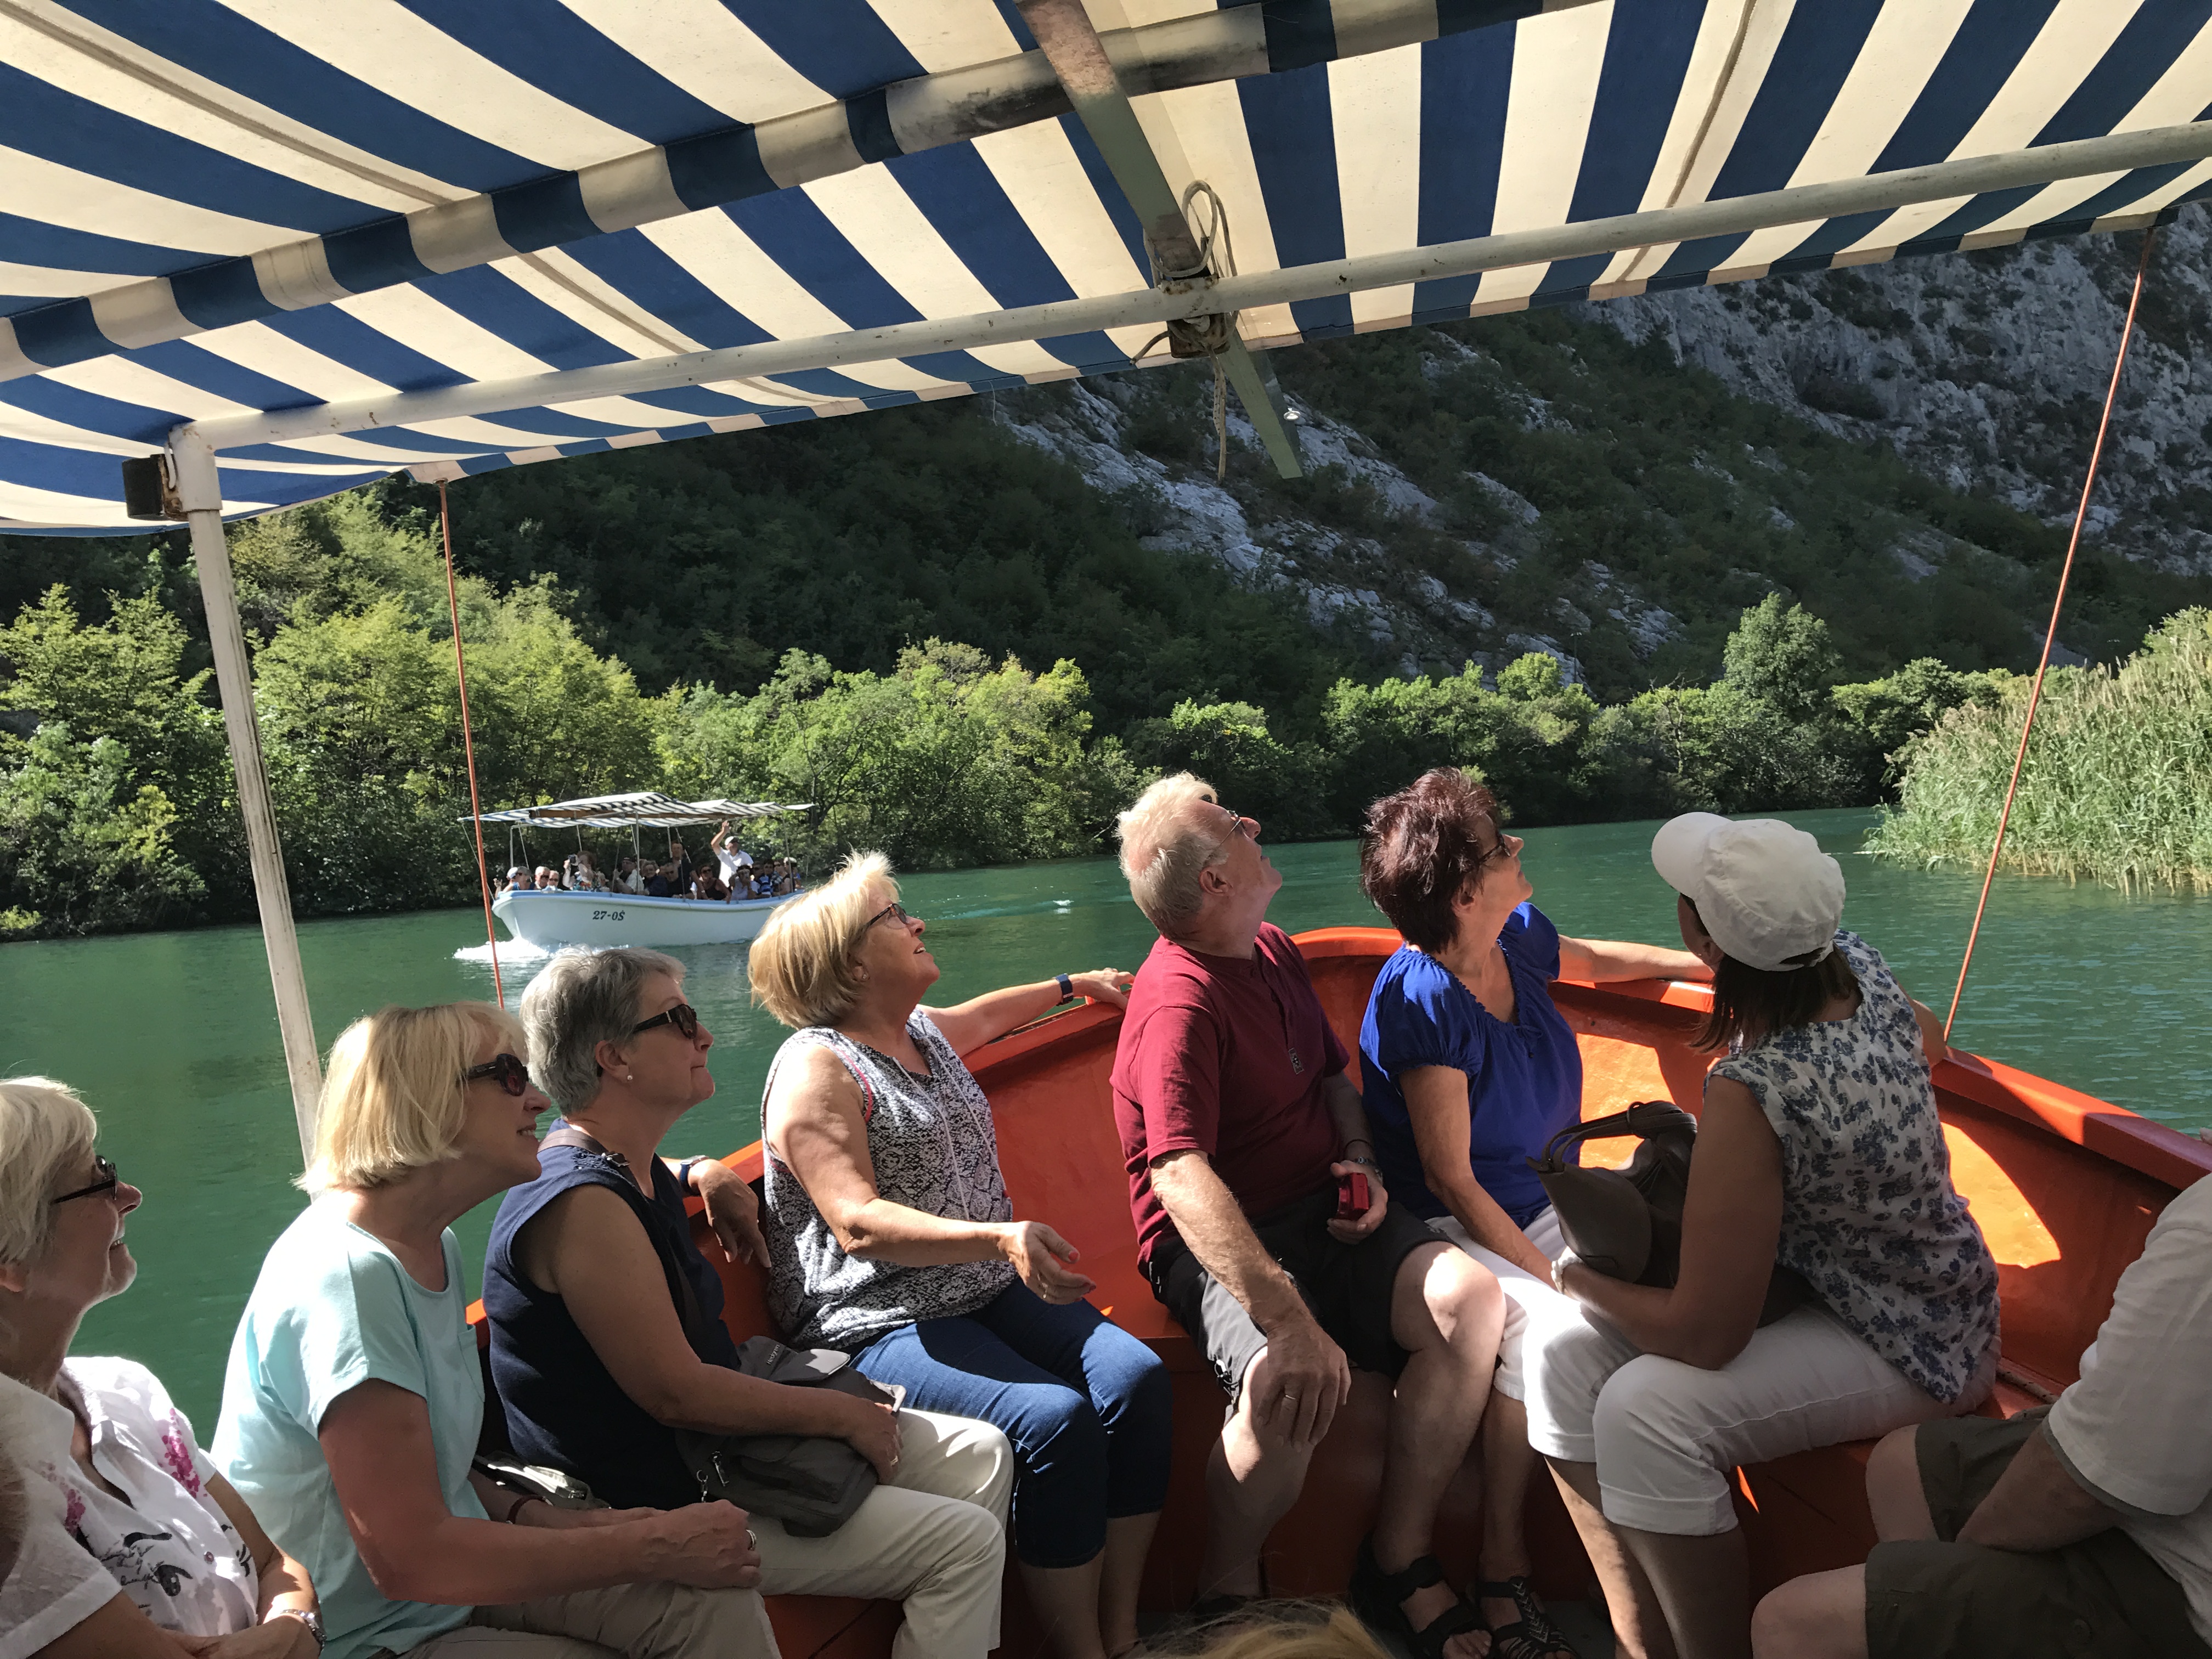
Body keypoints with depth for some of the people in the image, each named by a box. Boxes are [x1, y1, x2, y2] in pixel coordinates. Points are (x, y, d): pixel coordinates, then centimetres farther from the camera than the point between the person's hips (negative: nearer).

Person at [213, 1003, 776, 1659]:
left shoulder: (435, 1246, 5)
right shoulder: (346, 1275, -23)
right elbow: (408, 1559, -26)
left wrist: (547, 1520, -3)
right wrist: (656, 1547, -22)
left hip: (452, 1574, 8)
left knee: (717, 1603, -9)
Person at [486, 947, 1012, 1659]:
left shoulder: (630, 1170, 6)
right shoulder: (582, 1204, -25)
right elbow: (677, 1393, -26)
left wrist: (706, 1175, 12)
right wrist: (845, 1414, -15)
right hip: (666, 1506, -10)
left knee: (981, 1455, 9)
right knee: (964, 1542, -15)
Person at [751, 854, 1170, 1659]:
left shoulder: (923, 1029, 14)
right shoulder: (815, 1067, -12)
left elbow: (978, 1018, 40)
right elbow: (859, 1224, -23)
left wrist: (1072, 984, 49)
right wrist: (1002, 1238, -36)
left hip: (992, 1291, 8)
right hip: (881, 1325, -8)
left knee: (1136, 1377, -14)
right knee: (1055, 1420, -28)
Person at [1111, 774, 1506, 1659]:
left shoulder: (1273, 949, 10)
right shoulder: (1179, 1003, -19)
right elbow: (1184, 1180, -31)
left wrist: (1363, 1160, 2)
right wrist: (1288, 1321, -39)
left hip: (1322, 1216, 8)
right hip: (1219, 1246, -7)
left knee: (1470, 1297, -18)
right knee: (1290, 1385, -35)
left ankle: (1398, 1560, -2)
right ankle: (1229, 1584, -4)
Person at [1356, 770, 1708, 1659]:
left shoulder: (1520, 937, -3)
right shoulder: (1421, 1002, -24)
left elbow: (1582, 957, 25)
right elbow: (1451, 1181, -21)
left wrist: (1698, 964, 31)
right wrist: (1551, 1277, -21)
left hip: (1543, 1205, 7)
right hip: (1451, 1232, -7)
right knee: (1552, 1331, -32)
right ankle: (1503, 1571, -12)